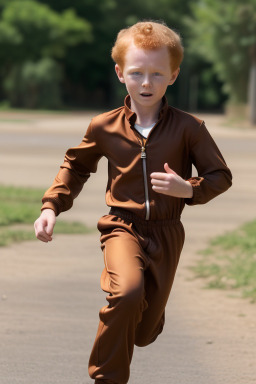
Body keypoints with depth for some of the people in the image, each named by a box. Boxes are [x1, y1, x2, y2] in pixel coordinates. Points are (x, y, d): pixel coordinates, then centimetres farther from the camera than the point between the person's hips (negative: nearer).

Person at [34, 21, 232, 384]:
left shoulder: (189, 128, -7)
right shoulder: (104, 127, -2)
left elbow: (221, 176, 0)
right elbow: (76, 166, 16)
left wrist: (189, 189, -19)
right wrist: (51, 206, 6)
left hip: (166, 232, 1)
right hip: (122, 226, -1)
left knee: (145, 332, 10)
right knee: (128, 292, -33)